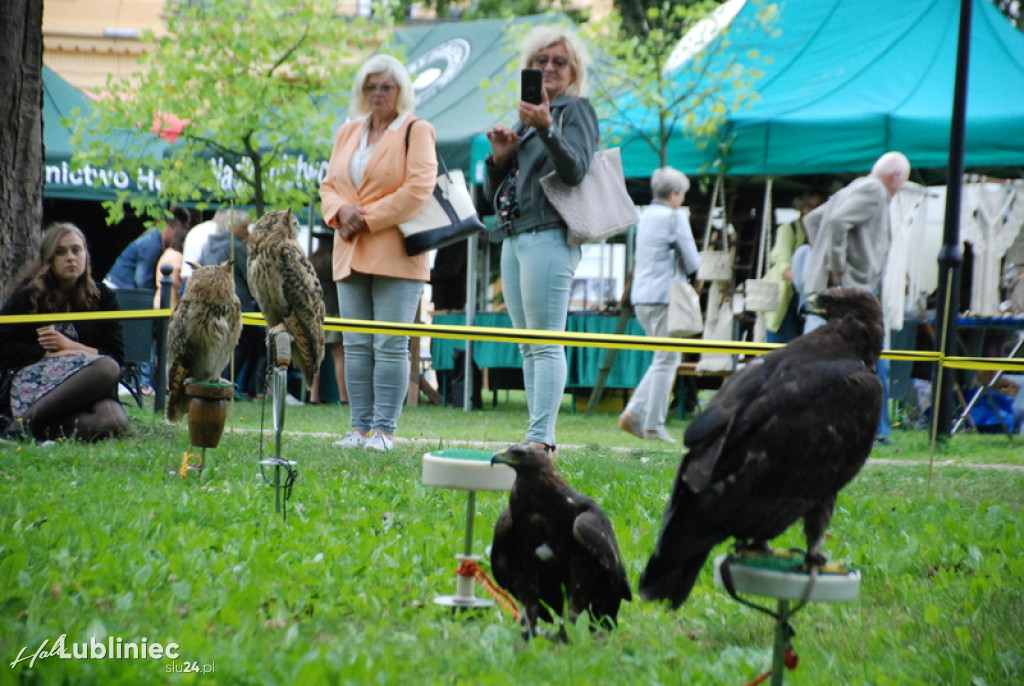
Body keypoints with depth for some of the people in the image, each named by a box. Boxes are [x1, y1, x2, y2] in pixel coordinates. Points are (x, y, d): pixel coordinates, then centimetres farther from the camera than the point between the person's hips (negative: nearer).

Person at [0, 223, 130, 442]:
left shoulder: (102, 297, 14)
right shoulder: (29, 293, 8)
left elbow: (116, 355, 7)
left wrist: (70, 346, -6)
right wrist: (48, 353, -12)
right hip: (34, 380, -2)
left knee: (114, 421, -34)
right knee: (106, 368, -35)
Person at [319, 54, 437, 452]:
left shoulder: (416, 132, 1)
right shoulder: (348, 133, 19)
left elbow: (418, 188, -10)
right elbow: (329, 186, 17)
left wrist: (368, 220, -11)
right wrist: (341, 211, -6)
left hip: (396, 255, -6)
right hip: (350, 256, 6)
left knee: (390, 346, -7)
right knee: (356, 346, 4)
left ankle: (383, 430, -5)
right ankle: (360, 428, 7)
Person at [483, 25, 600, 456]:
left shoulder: (575, 110, 1)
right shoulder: (525, 117, 22)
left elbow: (575, 170, -16)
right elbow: (493, 193, 22)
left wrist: (546, 128, -30)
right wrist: (500, 156, 2)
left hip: (548, 238, -8)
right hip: (513, 239, 8)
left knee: (545, 343, -13)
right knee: (528, 347, 6)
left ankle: (541, 438, -17)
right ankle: (540, 437, 7)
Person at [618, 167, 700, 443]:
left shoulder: (646, 216, 16)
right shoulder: (674, 217, -9)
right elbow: (692, 262, -8)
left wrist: (675, 267, 8)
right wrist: (682, 268, 12)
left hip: (642, 298, 8)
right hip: (664, 296, -8)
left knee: (666, 359, 16)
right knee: (666, 361, -2)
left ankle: (634, 412, 7)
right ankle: (653, 426, -2)